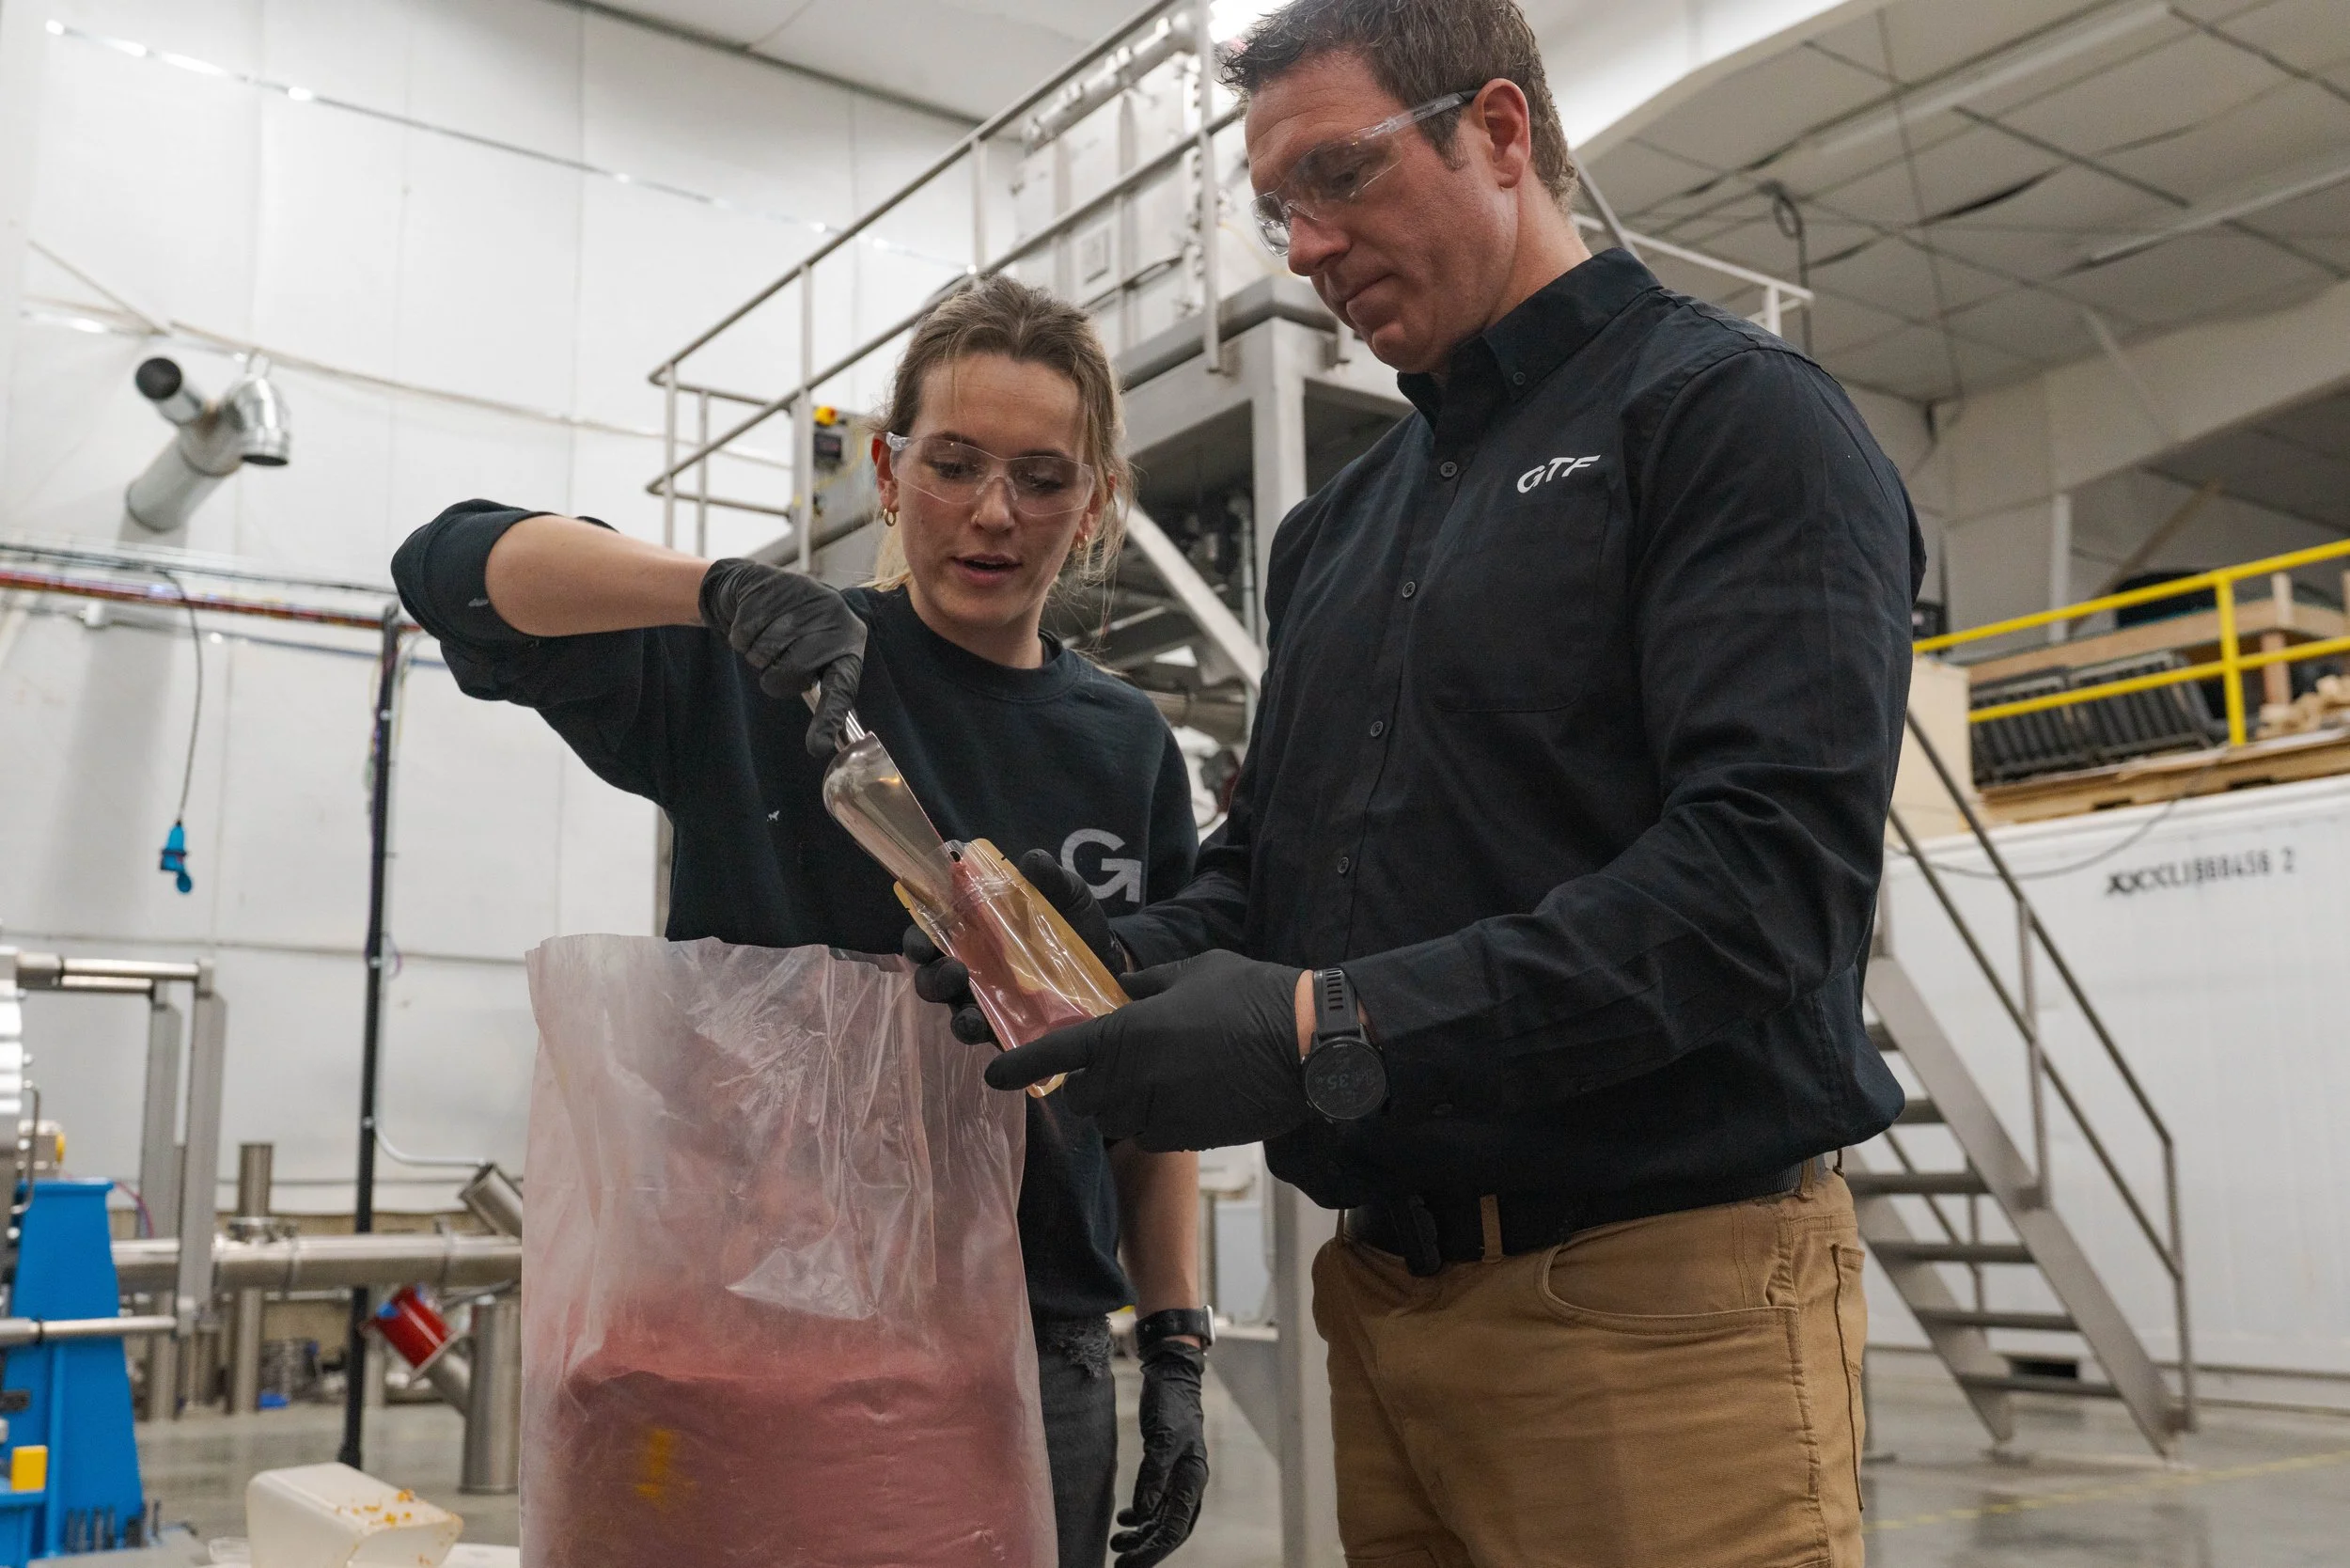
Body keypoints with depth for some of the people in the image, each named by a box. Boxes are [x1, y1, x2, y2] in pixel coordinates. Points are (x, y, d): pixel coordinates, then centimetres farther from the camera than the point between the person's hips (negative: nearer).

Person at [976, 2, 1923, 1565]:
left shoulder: (1729, 413, -6)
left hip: (1662, 1299, -6)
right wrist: (1125, 965, -4)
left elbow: (1773, 863, -19)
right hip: (1384, 1302, 7)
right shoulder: (1336, 530, 17)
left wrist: (1336, 1032, -24)